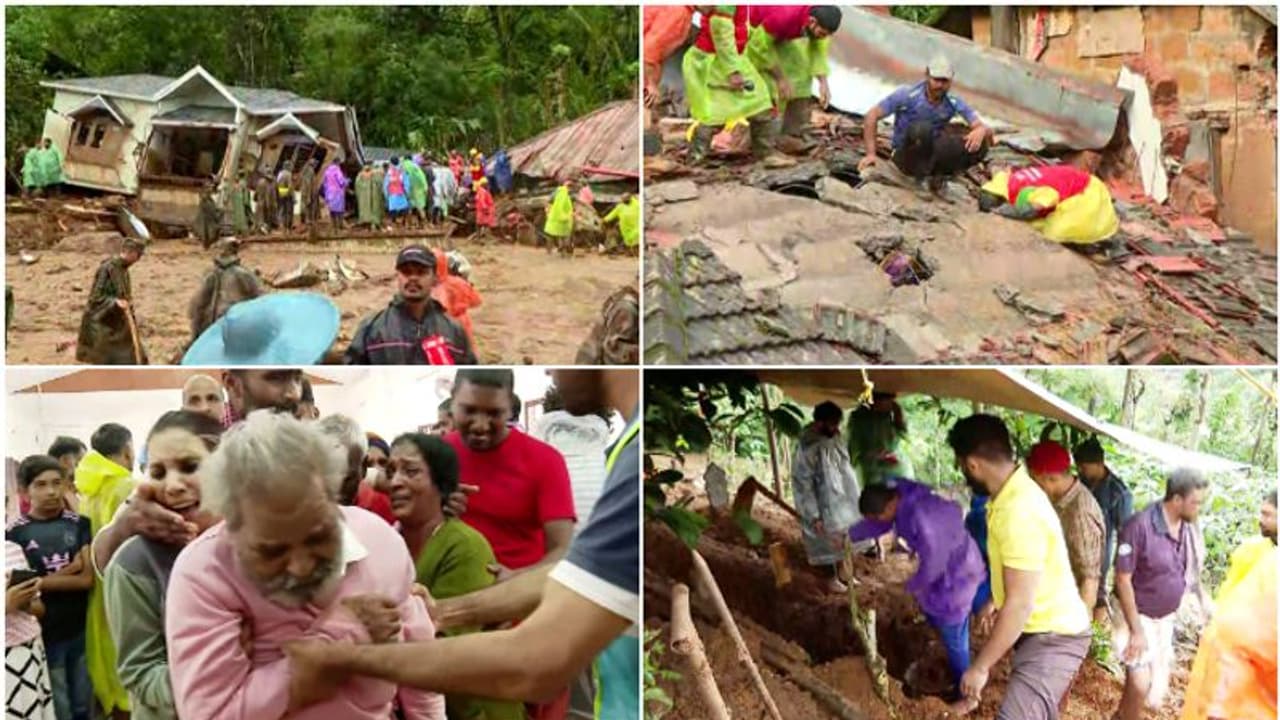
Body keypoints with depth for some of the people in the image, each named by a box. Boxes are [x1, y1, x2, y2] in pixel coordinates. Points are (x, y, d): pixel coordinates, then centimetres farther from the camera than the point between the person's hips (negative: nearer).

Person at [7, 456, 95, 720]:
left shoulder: (79, 524, 2)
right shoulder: (14, 533, -6)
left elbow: (88, 578, -5)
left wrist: (42, 582, -13)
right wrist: (70, 570, -12)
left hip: (82, 630, 2)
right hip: (44, 636, -2)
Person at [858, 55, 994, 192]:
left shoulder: (953, 102, -5)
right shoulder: (907, 95, -15)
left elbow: (983, 128, -8)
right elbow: (872, 116, -11)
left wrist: (981, 131, -35)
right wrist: (871, 154, -18)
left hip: (934, 155, 4)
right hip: (906, 157, -4)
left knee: (979, 145, -19)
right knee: (921, 128, -37)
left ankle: (936, 174, -2)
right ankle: (922, 176, -15)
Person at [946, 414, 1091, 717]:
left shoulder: (1020, 512, -31)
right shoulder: (1014, 492, 1)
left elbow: (1019, 605, -31)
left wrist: (980, 666, -24)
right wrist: (993, 602, 34)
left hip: (1053, 637, -11)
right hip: (1041, 628, 11)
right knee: (1039, 711, 28)